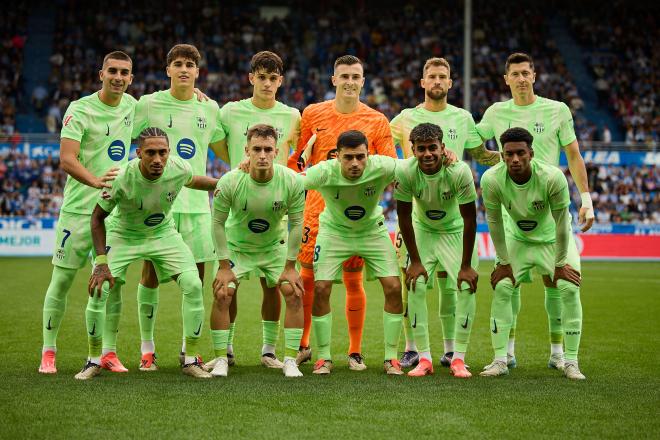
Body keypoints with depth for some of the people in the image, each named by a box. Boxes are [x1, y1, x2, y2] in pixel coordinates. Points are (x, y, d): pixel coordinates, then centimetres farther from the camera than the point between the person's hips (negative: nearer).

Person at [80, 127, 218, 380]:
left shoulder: (179, 169, -24)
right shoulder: (122, 178, -32)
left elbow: (192, 181, 5)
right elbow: (98, 217, -17)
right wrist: (101, 262, -23)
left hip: (164, 234, 2)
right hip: (123, 235, -2)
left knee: (193, 285, -14)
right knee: (98, 289, -18)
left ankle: (191, 360, 1)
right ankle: (94, 361, 3)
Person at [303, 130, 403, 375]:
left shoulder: (381, 168, -28)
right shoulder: (324, 173, -31)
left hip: (372, 230, 1)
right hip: (334, 232, -1)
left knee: (393, 288, -9)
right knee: (320, 289, -11)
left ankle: (391, 357, 6)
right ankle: (324, 357, 6)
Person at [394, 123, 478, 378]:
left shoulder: (459, 171, -30)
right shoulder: (405, 172, -26)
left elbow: (469, 218, -21)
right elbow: (404, 216, -13)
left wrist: (466, 265, -19)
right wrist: (415, 260, -13)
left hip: (456, 232, -1)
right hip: (422, 230, 1)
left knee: (467, 287, -14)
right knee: (415, 287, -13)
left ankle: (459, 358, -3)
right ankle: (424, 358, -3)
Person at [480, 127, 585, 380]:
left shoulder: (552, 177, -33)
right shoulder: (492, 179, -28)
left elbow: (561, 222, -22)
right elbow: (494, 221, -13)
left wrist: (560, 264, -16)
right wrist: (503, 262, -9)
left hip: (554, 239, -2)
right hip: (518, 239, 2)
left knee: (570, 289, -15)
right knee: (501, 288, -12)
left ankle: (571, 362, -6)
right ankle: (500, 360, -4)